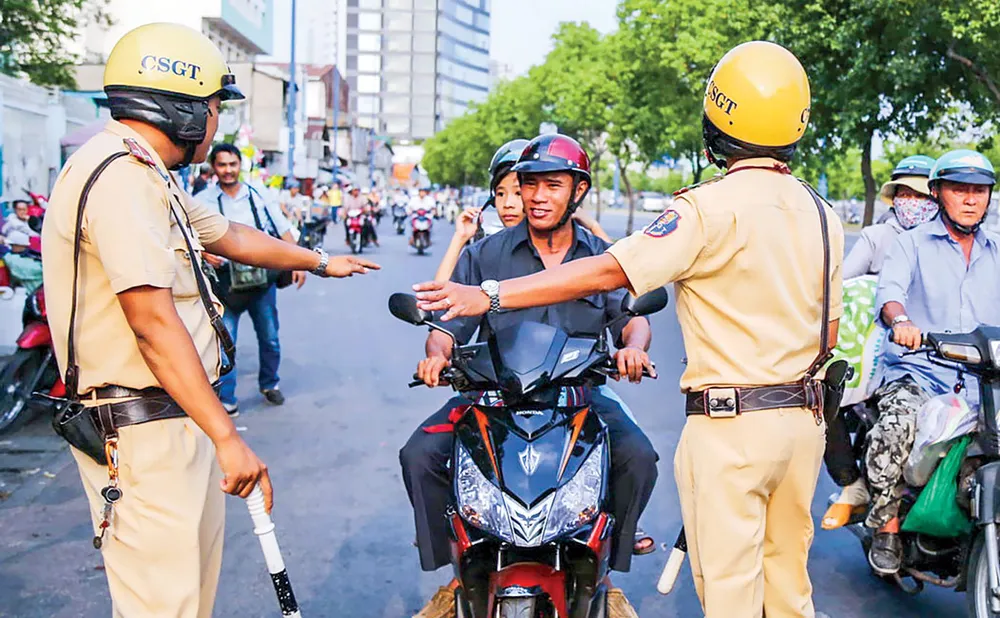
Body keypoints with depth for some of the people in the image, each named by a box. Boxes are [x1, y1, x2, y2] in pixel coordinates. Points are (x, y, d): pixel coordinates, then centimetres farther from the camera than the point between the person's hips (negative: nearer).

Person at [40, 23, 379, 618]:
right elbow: (152, 319, -25)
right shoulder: (120, 175, -18)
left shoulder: (148, 177, 17)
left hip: (173, 421, 11)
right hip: (142, 431, -11)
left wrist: (321, 261, 43)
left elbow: (230, 236, 31)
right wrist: (227, 436, -25)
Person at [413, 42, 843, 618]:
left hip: (729, 424, -7)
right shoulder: (822, 214, 7)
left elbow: (608, 272, -22)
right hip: (807, 418, 7)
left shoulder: (712, 207, -15)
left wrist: (489, 295, -20)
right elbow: (828, 333, 11)